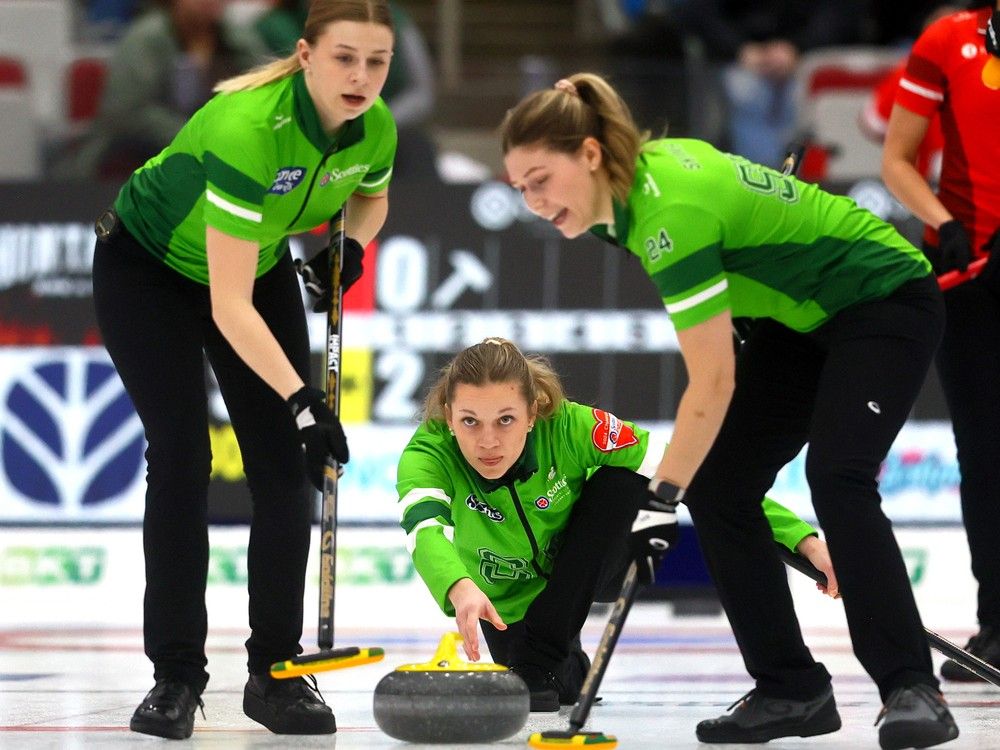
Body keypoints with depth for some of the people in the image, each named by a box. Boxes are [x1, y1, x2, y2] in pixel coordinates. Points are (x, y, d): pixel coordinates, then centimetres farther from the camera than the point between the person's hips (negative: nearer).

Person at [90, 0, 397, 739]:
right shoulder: (248, 125, -40)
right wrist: (301, 398, -45)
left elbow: (371, 198, 9)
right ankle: (175, 675, -6)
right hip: (149, 267, -6)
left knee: (284, 466, -4)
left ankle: (275, 672, 4)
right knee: (182, 456, -14)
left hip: (262, 267, 6)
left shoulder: (375, 126, -19)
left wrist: (352, 245, -13)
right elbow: (228, 305, -39)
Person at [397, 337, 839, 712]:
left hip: (586, 569, -1)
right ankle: (569, 669, 24)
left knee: (621, 482, -29)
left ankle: (539, 659, -20)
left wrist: (802, 539, -42)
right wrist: (461, 589, -78)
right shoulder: (428, 455, -34)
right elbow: (423, 527, -54)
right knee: (565, 687, -15)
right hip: (509, 596, 1)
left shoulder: (570, 427, -34)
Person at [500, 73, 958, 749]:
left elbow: (713, 382, -31)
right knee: (716, 487, -3)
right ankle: (792, 690, 1)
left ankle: (912, 690, -26)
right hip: (801, 317, 10)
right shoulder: (651, 163, -6)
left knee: (837, 477, -29)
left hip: (885, 302, -10)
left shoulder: (672, 213, -32)